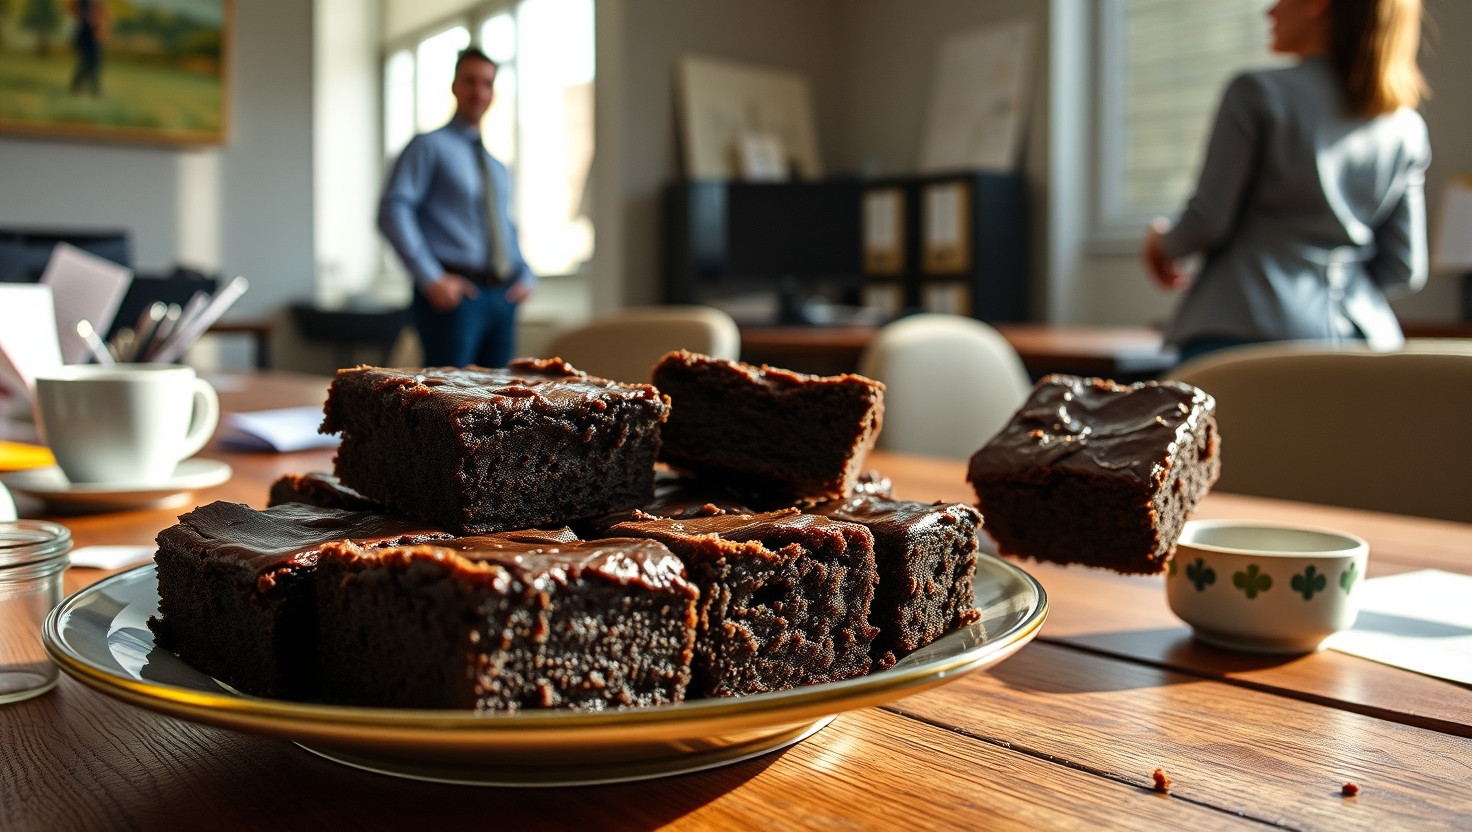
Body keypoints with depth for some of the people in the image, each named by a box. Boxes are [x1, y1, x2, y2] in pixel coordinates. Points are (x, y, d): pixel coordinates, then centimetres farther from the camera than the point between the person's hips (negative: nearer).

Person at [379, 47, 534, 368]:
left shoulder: (497, 167, 23)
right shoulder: (430, 146, 1)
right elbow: (393, 211, -11)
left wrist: (525, 276, 10)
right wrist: (430, 279, -19)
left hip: (503, 298, 7)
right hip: (455, 294, -7)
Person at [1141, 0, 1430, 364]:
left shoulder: (1258, 92, -4)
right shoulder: (1408, 129, 11)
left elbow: (1207, 223, -8)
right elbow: (1404, 271, 11)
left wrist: (1163, 242, 13)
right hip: (1361, 337, 5)